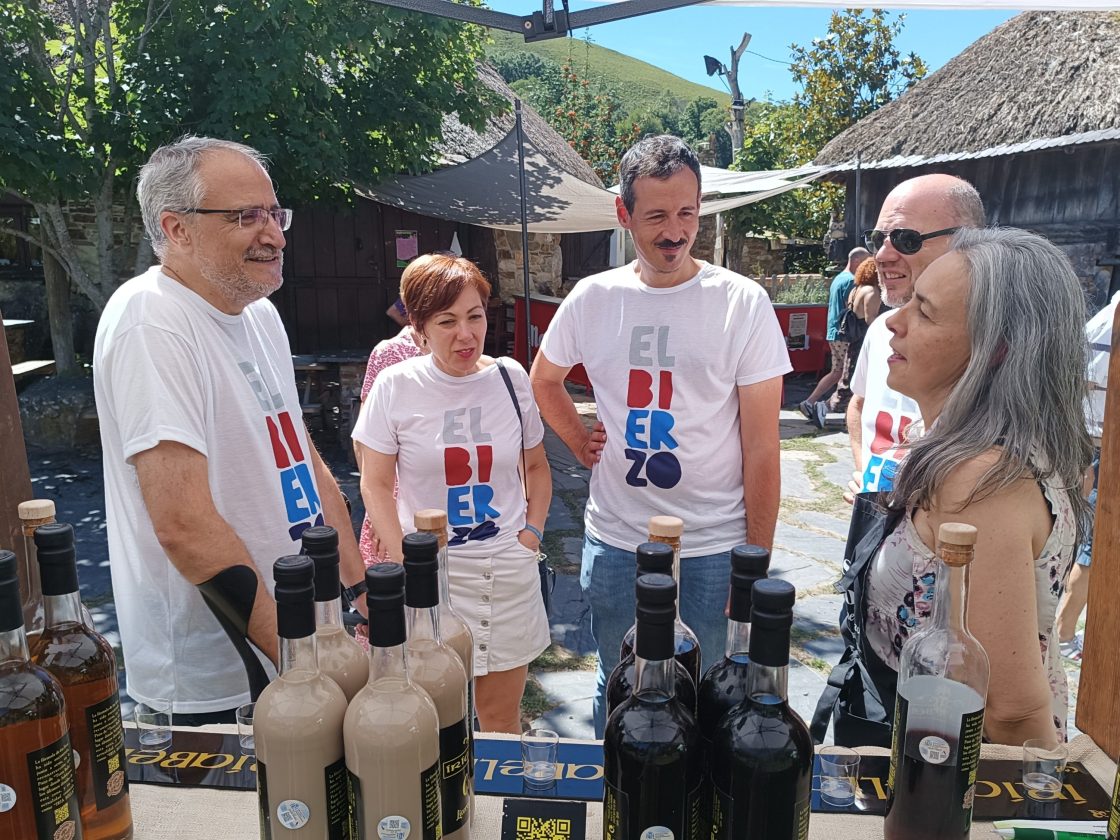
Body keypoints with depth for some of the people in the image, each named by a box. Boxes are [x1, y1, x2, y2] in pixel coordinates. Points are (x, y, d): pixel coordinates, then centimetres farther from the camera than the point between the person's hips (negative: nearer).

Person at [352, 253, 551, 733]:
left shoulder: (510, 378, 0)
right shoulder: (395, 386, -7)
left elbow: (536, 467, 13)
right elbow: (376, 485, -1)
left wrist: (532, 532, 1)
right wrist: (403, 562, -8)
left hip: (508, 568, 2)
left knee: (501, 717, 15)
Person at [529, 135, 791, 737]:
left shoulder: (743, 303, -9)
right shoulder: (591, 298, -1)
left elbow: (761, 449, -8)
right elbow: (544, 378, 19)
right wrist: (580, 443, 5)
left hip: (713, 551, -2)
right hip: (613, 543, 3)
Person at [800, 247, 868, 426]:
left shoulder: (838, 278, 18)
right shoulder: (850, 280, -13)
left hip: (833, 333, 10)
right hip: (845, 334, -10)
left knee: (837, 373, 14)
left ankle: (809, 403, 13)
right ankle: (824, 407, -3)